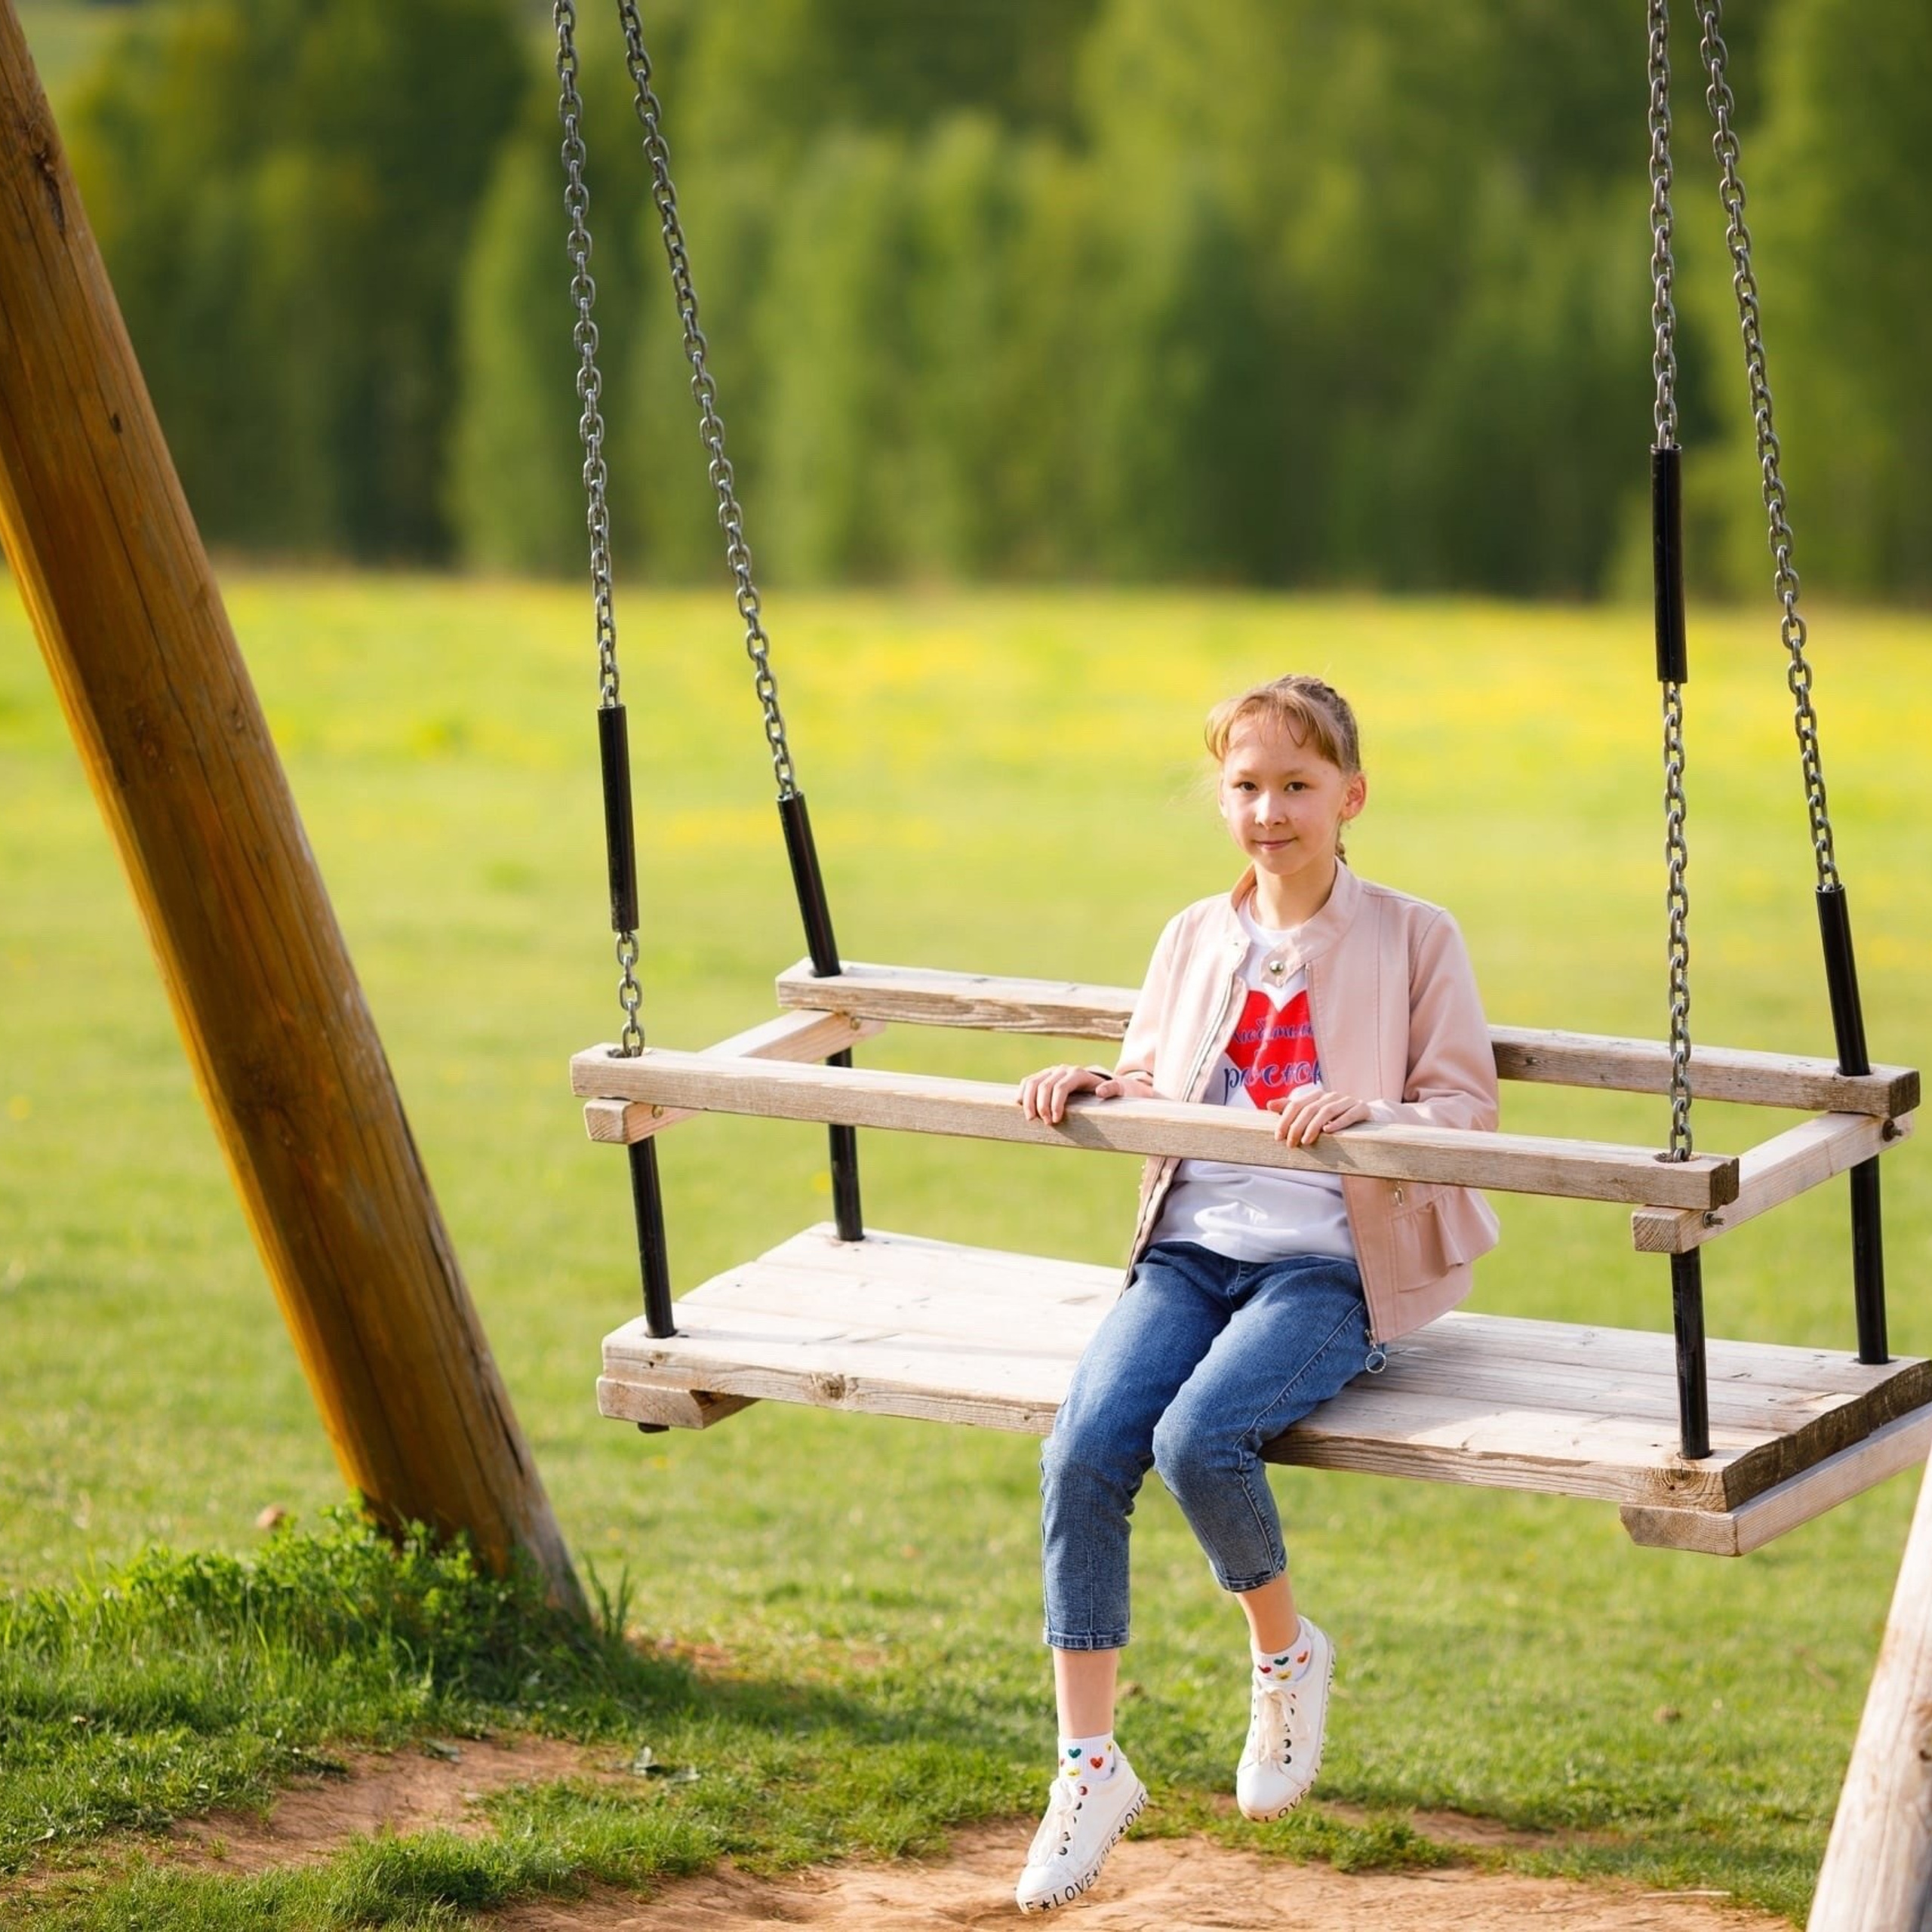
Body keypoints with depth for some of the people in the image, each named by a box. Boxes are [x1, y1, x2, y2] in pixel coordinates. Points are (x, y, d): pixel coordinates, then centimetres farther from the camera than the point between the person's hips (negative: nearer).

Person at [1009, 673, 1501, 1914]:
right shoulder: (1197, 941, 17)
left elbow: (1468, 1107, -3)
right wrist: (1091, 1087, 1)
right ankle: (1091, 1763, -12)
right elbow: (1151, 1091, 24)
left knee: (1200, 1436, -31)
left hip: (1330, 1263, -5)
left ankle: (1286, 1654, 1)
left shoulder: (1412, 940, 2)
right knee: (1084, 1448, -21)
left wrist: (1368, 1115, -23)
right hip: (1192, 1248, 5)